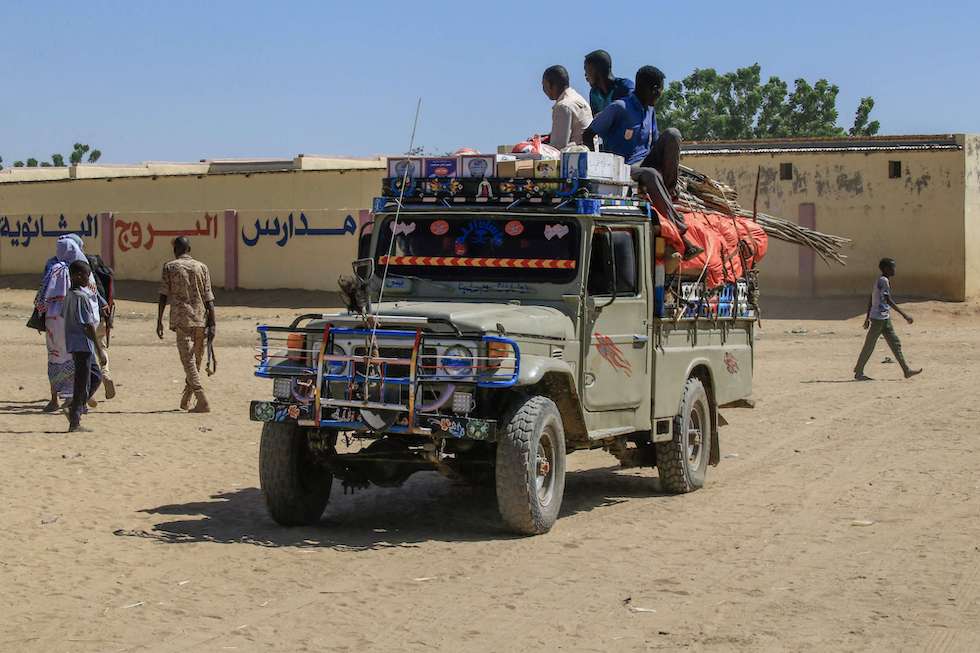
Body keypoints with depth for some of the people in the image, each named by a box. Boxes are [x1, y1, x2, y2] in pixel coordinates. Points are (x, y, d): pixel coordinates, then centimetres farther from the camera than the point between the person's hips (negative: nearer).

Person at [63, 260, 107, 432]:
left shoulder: (69, 295, 11)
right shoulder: (82, 297, -17)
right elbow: (88, 326, -19)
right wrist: (100, 350, -15)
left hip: (73, 344, 10)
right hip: (83, 345, -10)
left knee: (96, 376, 20)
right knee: (82, 384, -2)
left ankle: (75, 409, 17)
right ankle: (75, 423, 2)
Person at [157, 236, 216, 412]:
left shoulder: (169, 267, 4)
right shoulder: (202, 267, 9)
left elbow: (163, 296, -1)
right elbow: (209, 299, 3)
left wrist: (159, 321, 3)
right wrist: (212, 325, 2)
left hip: (182, 319, -3)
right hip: (200, 319, 3)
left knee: (188, 361, -5)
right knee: (196, 360, 16)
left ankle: (202, 402, -18)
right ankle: (186, 400, 27)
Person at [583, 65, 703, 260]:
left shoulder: (650, 111, 15)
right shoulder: (619, 108, -9)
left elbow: (654, 144, 21)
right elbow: (589, 135, -8)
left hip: (646, 163, 7)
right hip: (623, 170, -7)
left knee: (671, 134, -14)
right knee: (651, 175, -38)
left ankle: (670, 190, -15)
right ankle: (679, 233, -42)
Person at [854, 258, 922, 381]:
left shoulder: (881, 281, 14)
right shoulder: (883, 281, -15)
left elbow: (870, 300, 18)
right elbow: (889, 300, -22)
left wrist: (867, 318, 23)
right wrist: (904, 314, -23)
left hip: (885, 319, 10)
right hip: (879, 318, -10)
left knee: (895, 343, 8)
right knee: (869, 346, -2)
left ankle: (906, 370, 10)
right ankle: (858, 373, 5)